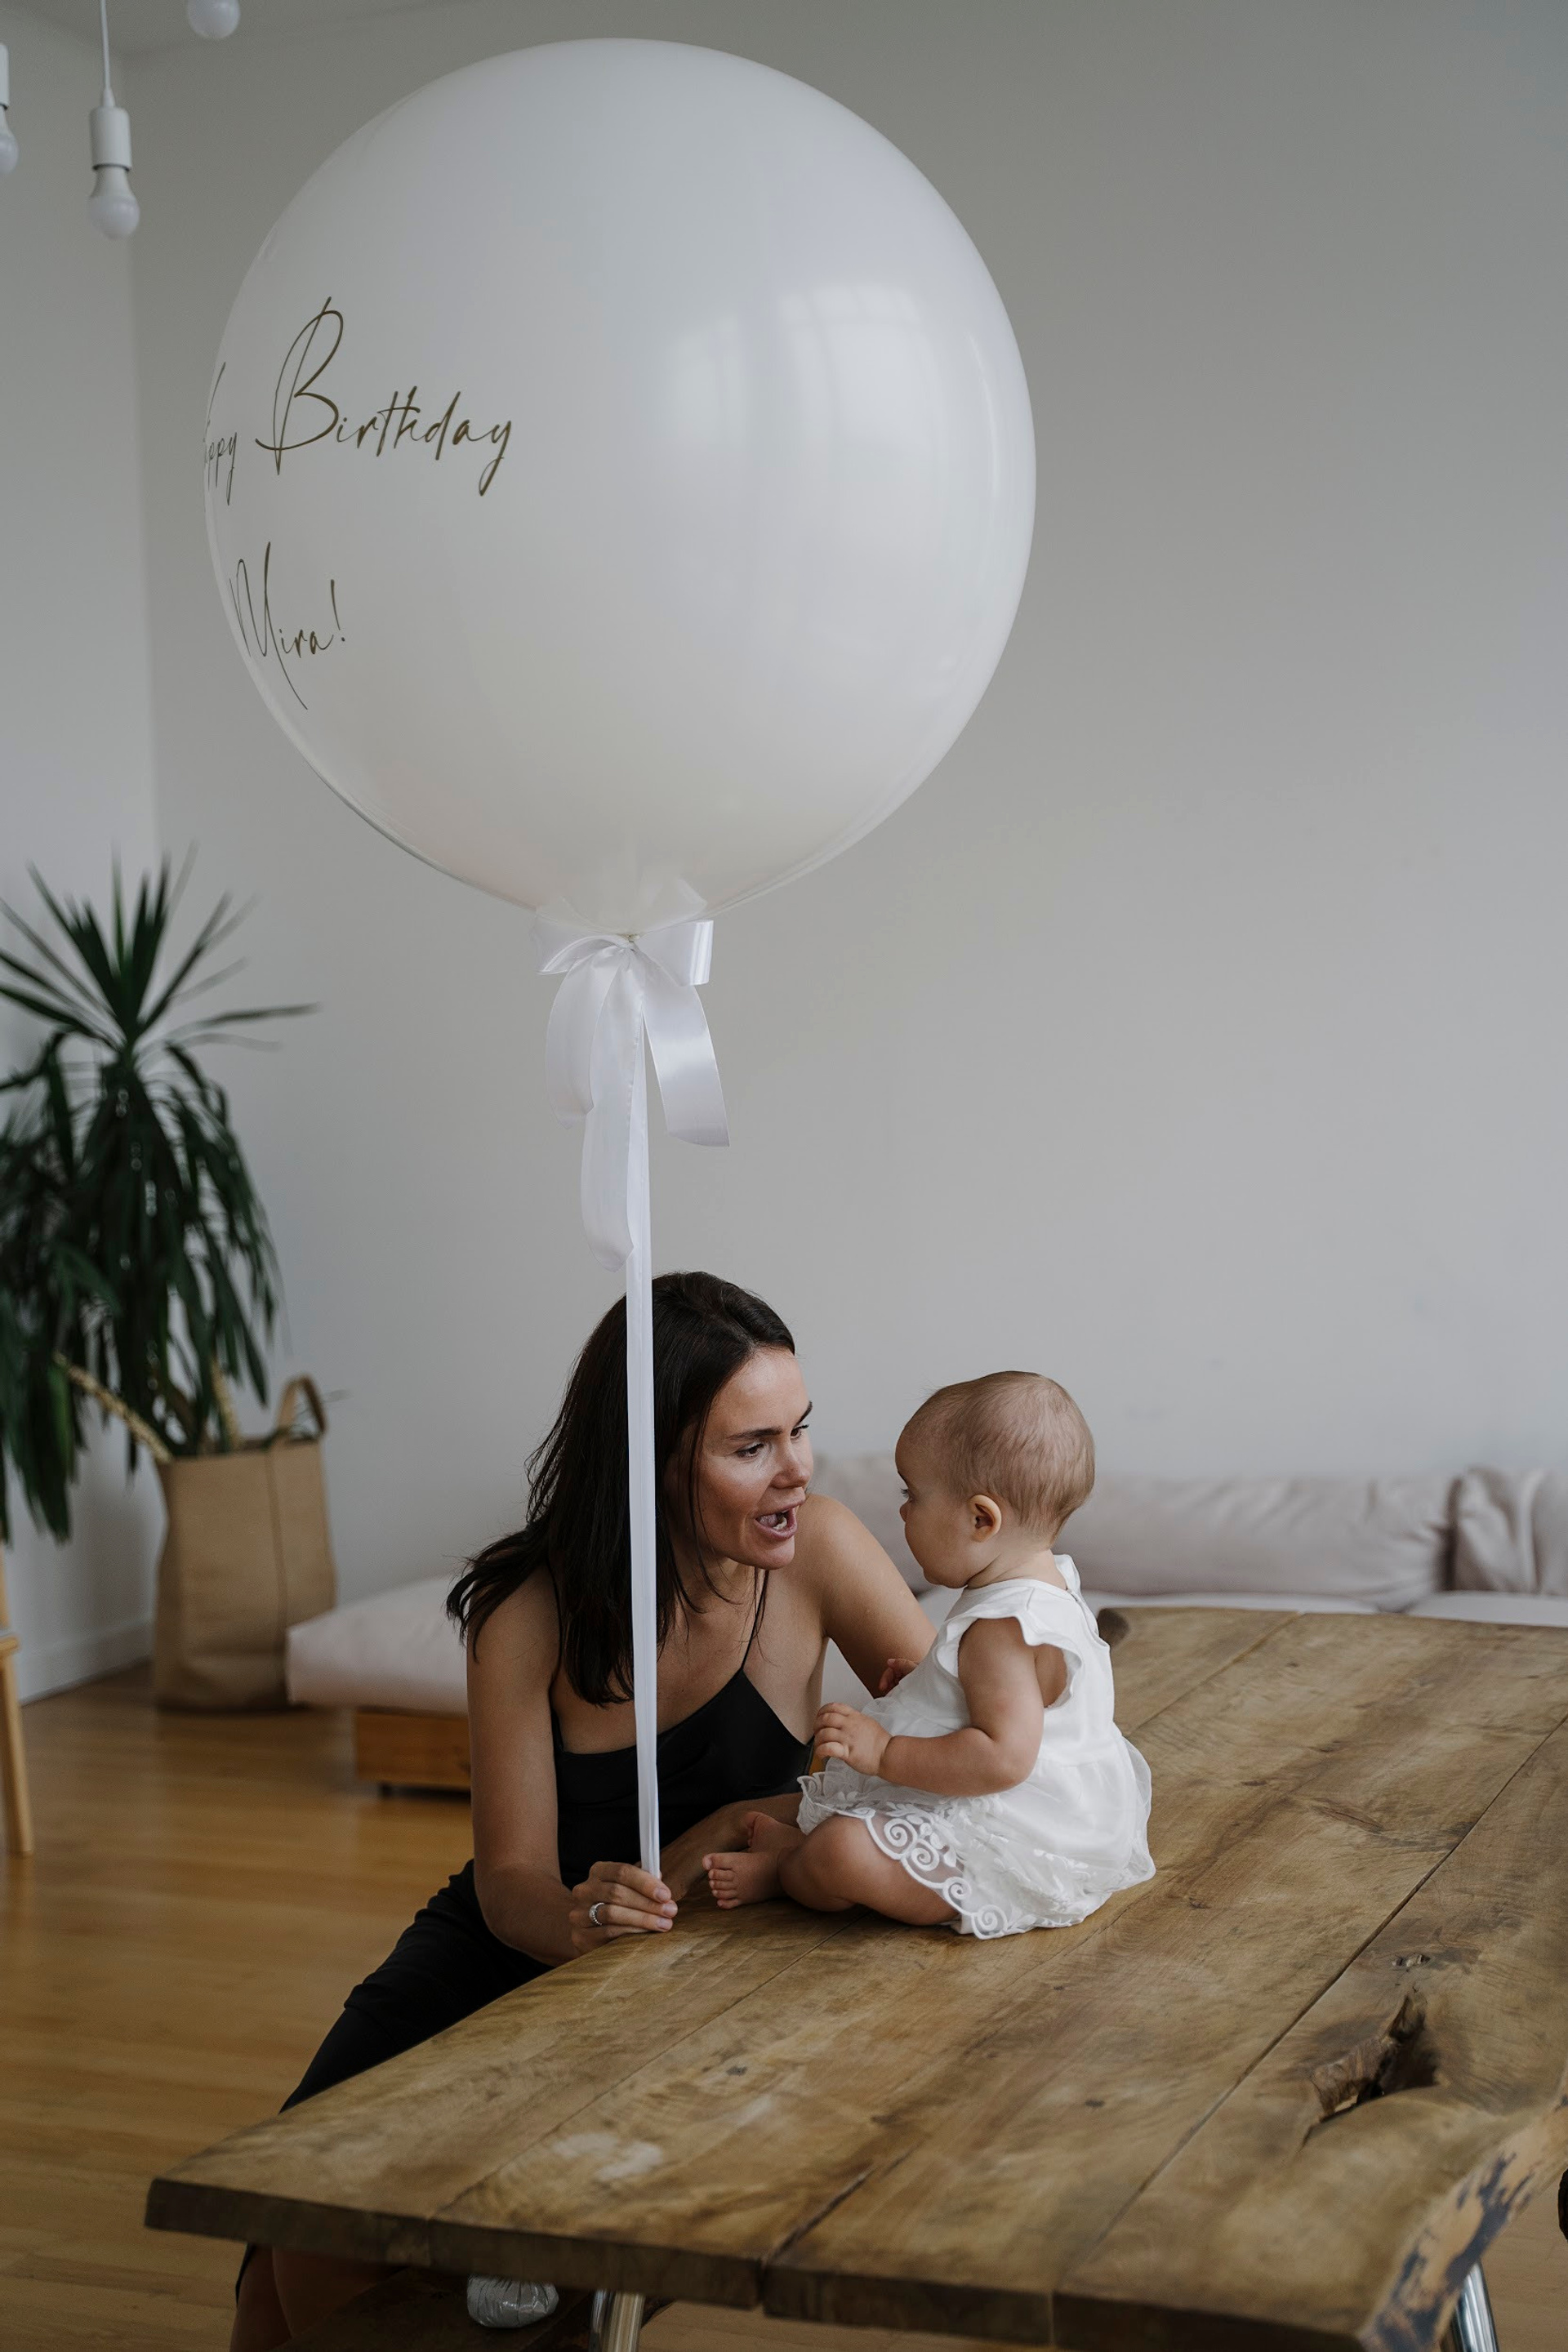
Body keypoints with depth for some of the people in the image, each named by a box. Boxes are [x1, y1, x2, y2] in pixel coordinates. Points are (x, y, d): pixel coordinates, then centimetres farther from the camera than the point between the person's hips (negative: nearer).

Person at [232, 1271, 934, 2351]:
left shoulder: (818, 1550, -16)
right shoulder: (529, 1613, -16)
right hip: (512, 1947, 1)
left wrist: (749, 1826, -28)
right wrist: (573, 1918, -40)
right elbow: (511, 1879, -16)